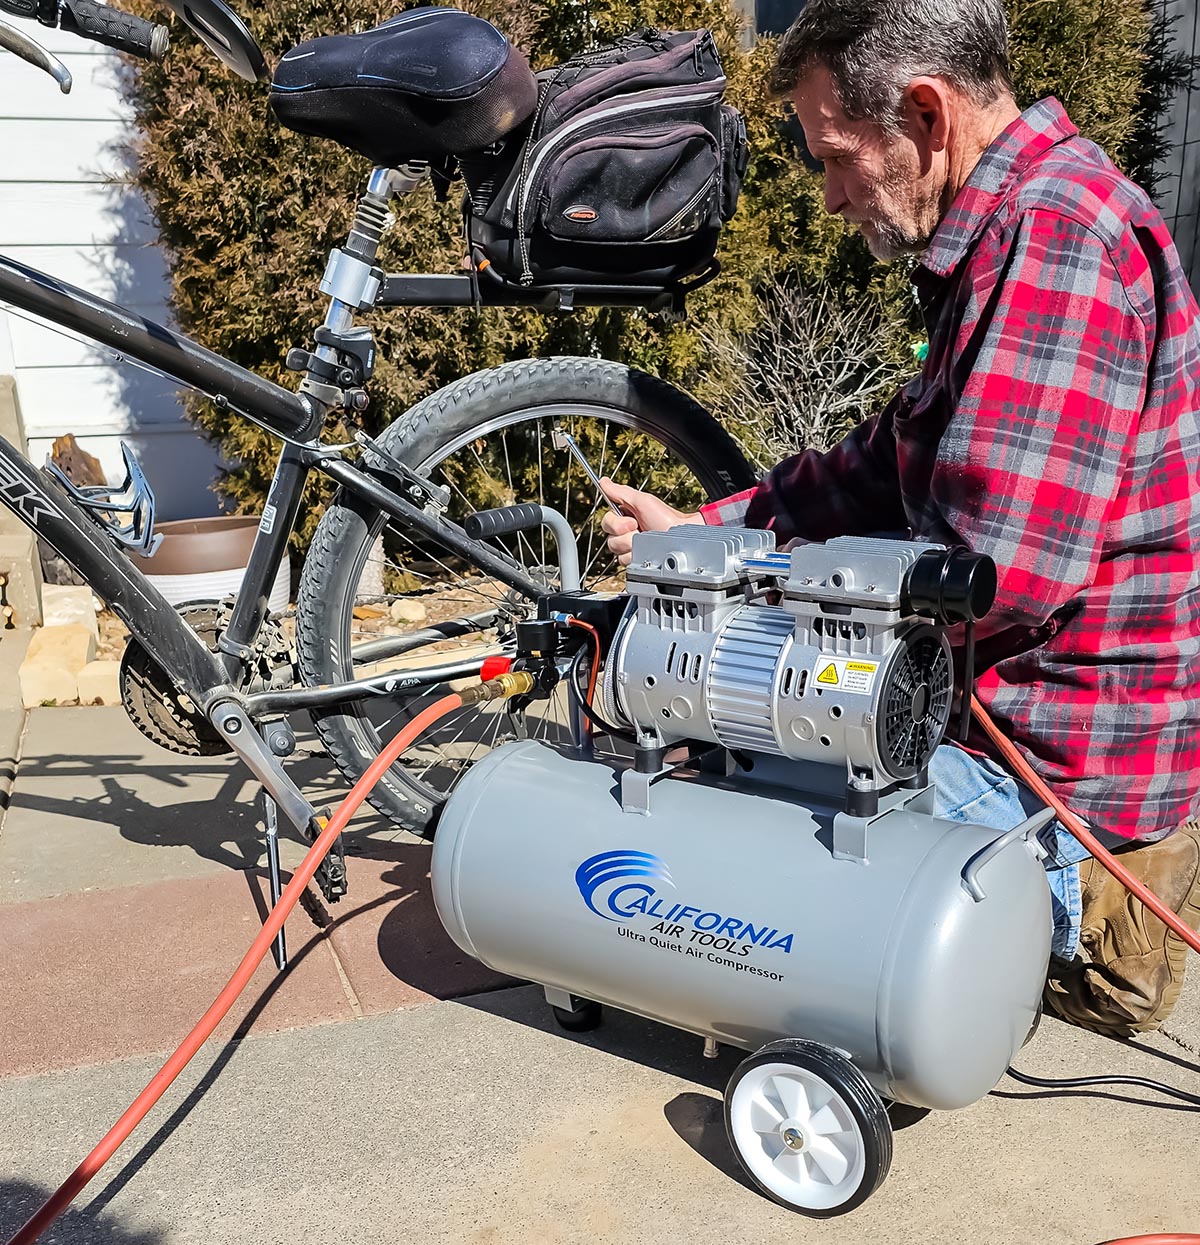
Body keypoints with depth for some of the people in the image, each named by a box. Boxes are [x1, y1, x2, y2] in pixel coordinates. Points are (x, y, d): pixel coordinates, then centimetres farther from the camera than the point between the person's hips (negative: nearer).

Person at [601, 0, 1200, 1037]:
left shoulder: (1053, 234, -24)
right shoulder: (1029, 219, 11)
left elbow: (991, 575, -30)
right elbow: (895, 463, 12)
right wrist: (703, 529, 6)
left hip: (1065, 750, -10)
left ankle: (1068, 896, 1)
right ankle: (1090, 857, 15)